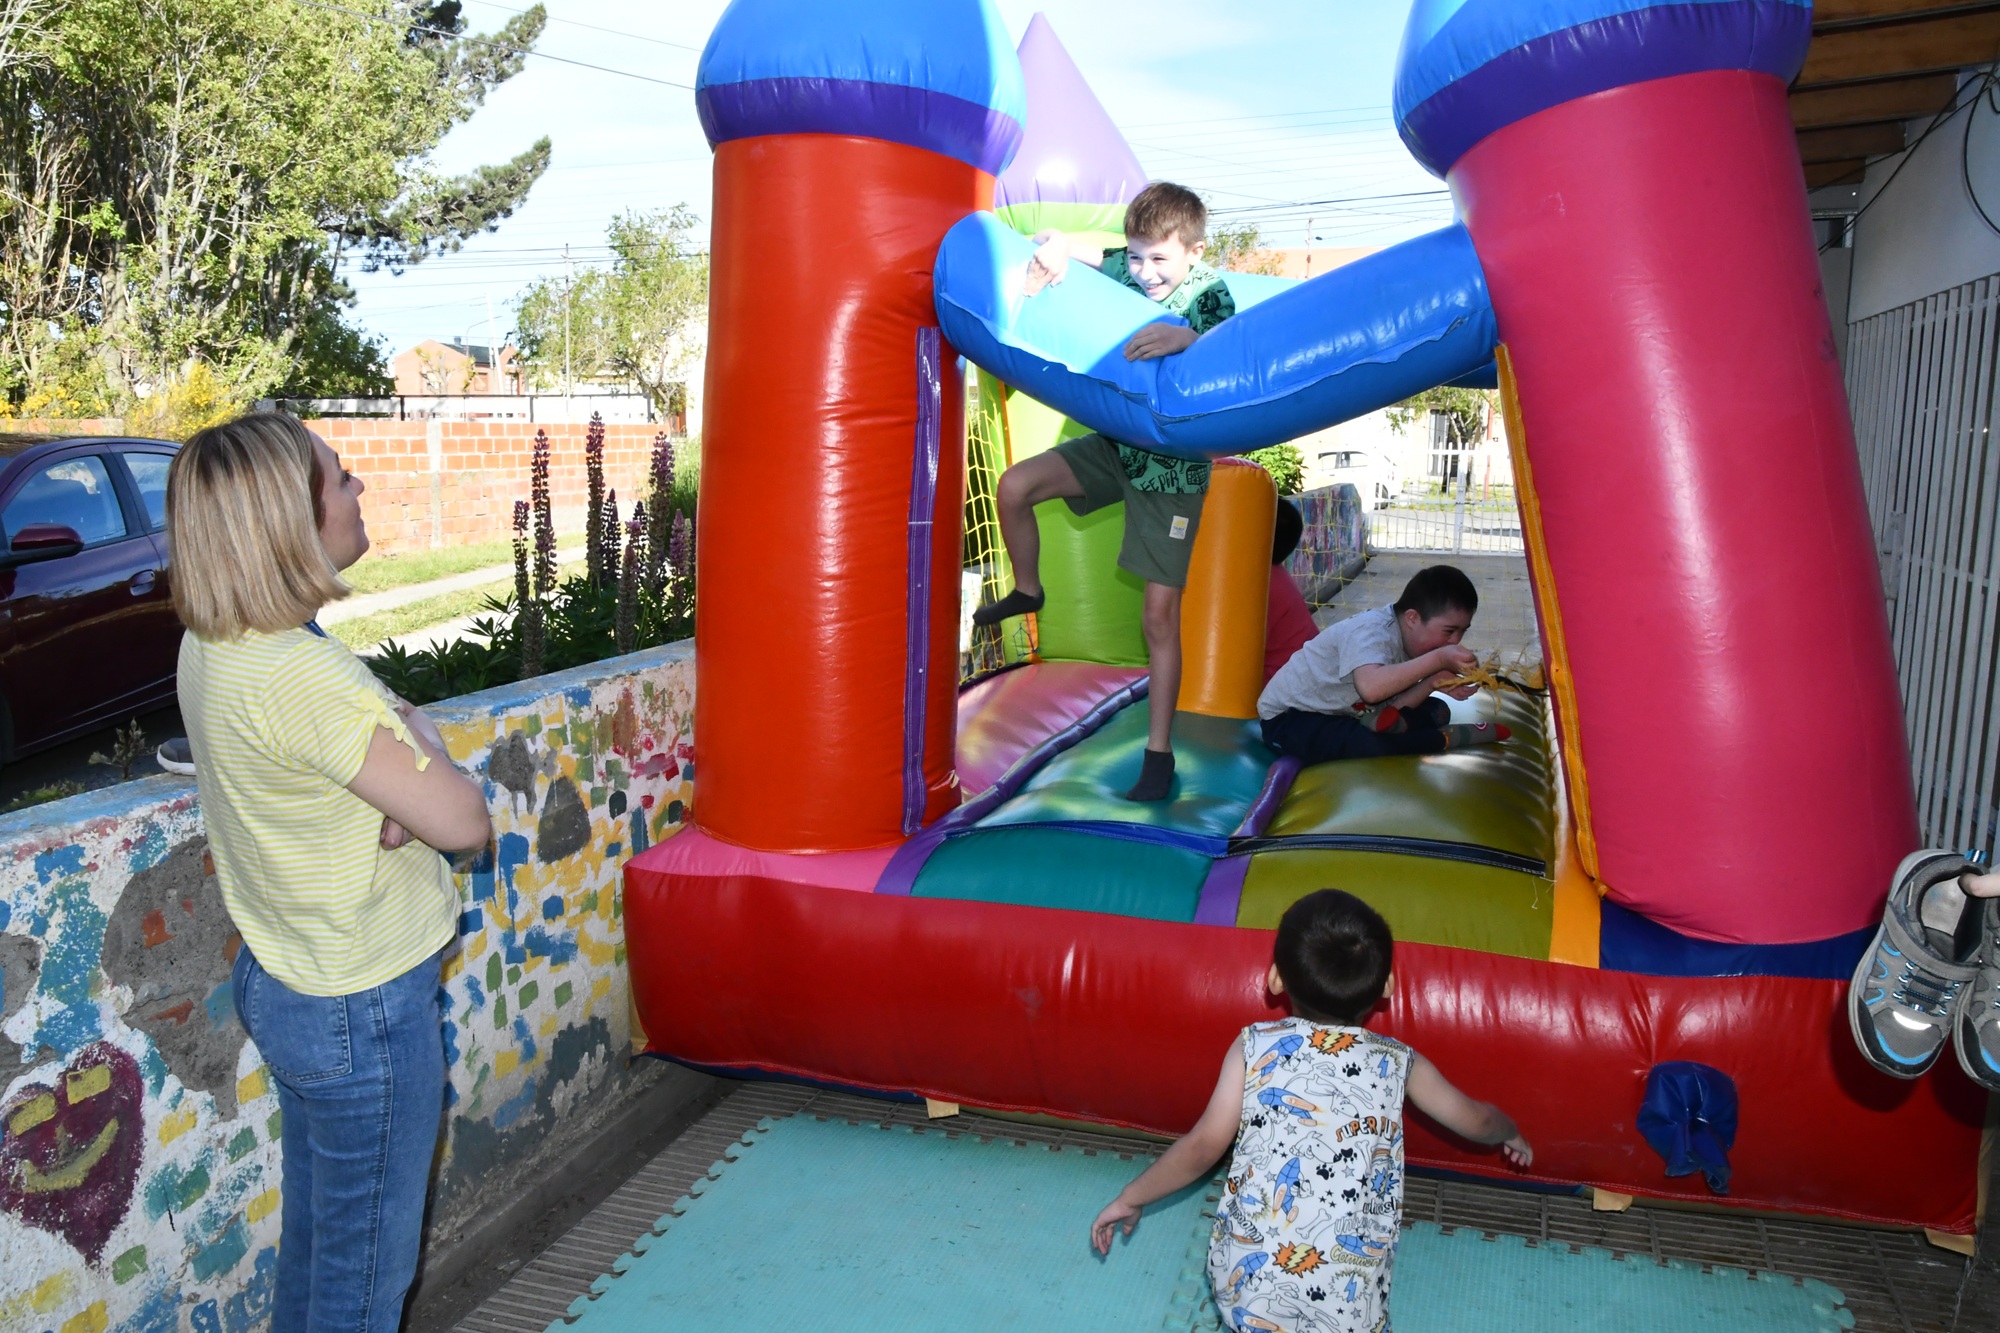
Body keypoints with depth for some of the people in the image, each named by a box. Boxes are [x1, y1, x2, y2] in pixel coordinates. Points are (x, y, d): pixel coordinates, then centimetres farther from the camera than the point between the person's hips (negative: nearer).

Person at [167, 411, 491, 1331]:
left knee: (315, 1231, 27)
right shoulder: (303, 676, -30)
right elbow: (464, 823, -26)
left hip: (279, 976, 9)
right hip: (364, 1011, -9)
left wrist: (398, 781, -14)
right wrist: (416, 735, -8)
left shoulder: (212, 644, -1)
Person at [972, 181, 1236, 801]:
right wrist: (1054, 252, -25)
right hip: (1116, 443, 5)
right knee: (1014, 486, -8)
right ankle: (1026, 590, 22)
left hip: (1175, 468, -5)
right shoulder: (1129, 269, -5)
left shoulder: (1210, 296, -19)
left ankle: (1158, 751, 5)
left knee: (1161, 613, -5)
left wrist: (1187, 338, -57)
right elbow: (1056, 241, -1)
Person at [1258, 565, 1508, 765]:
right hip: (1288, 717, -9)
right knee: (1373, 743, -36)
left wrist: (1433, 682, -20)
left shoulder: (1410, 640, 0)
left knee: (1437, 710, 3)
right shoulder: (1370, 632, -27)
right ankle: (1449, 736, -15)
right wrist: (1438, 659, -44)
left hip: (1345, 713, 9)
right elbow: (1371, 688, -49)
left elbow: (1389, 707, -5)